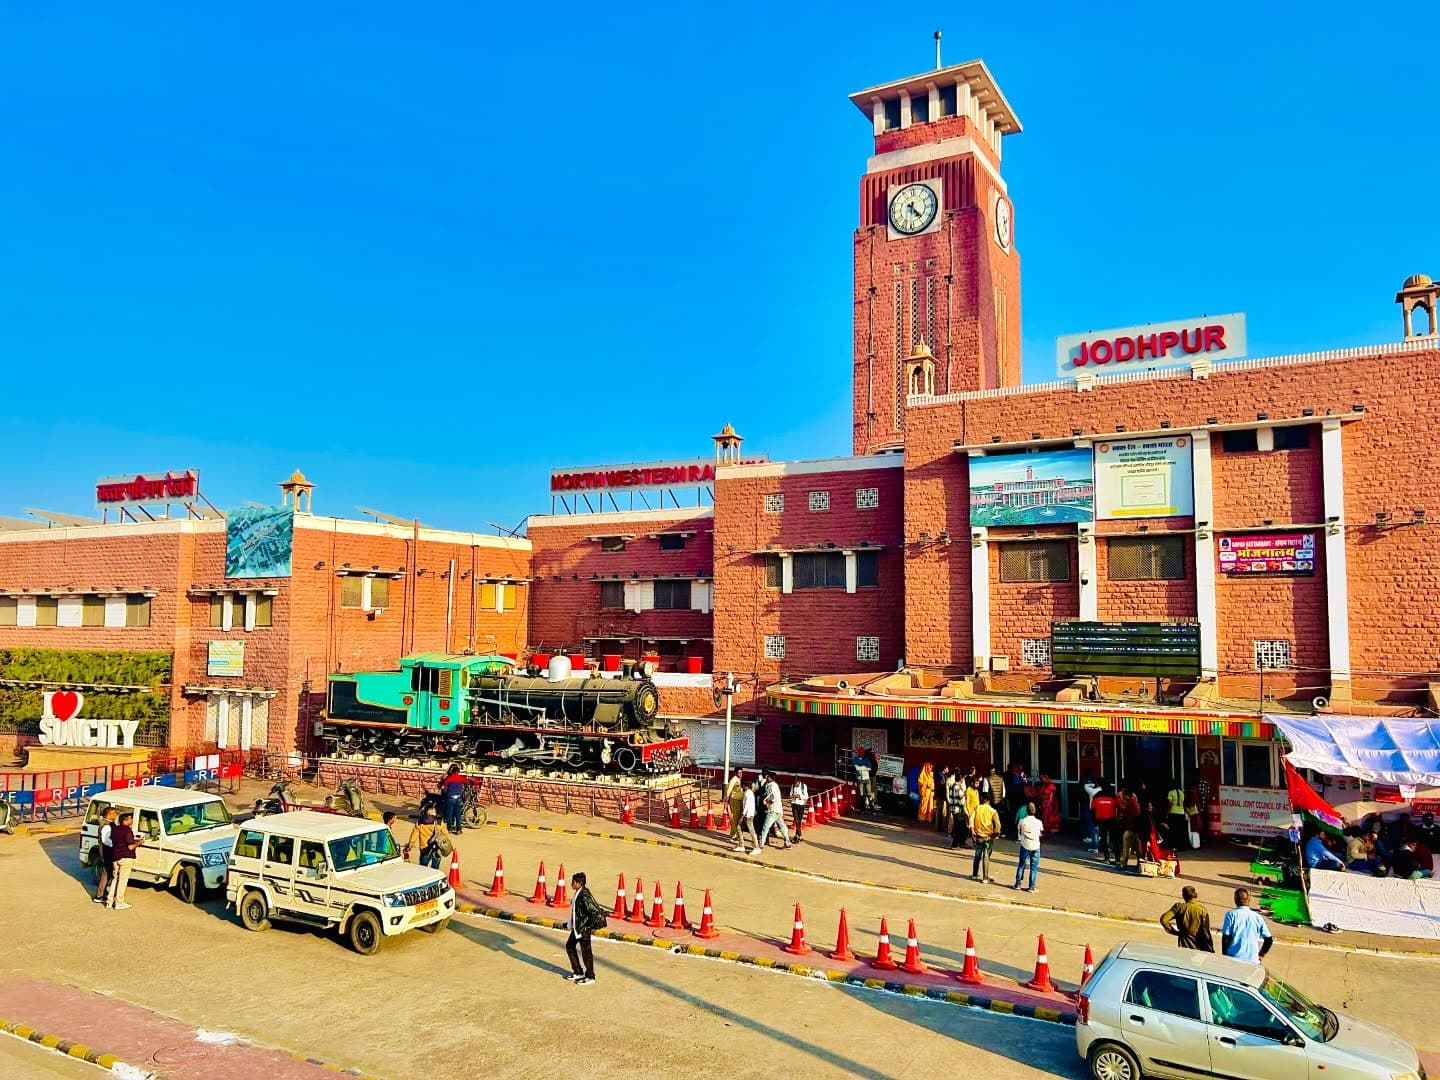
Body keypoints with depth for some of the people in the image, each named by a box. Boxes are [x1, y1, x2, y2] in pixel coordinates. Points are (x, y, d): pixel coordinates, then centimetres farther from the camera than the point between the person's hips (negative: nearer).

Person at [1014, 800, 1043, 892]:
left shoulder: (1022, 821, -11)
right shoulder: (1039, 822, -12)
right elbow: (1042, 830, 9)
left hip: (1024, 846, 1)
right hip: (1035, 846, -1)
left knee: (1021, 865, 13)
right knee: (1034, 867, 6)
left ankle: (1018, 884, 17)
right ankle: (1032, 887, 6)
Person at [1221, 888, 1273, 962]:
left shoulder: (1231, 914, -2)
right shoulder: (1258, 917, 6)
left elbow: (1225, 938, -6)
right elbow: (1269, 939, 8)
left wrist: (1224, 956, 5)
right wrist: (1261, 955, 19)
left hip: (1233, 958, -2)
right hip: (1253, 960, 2)